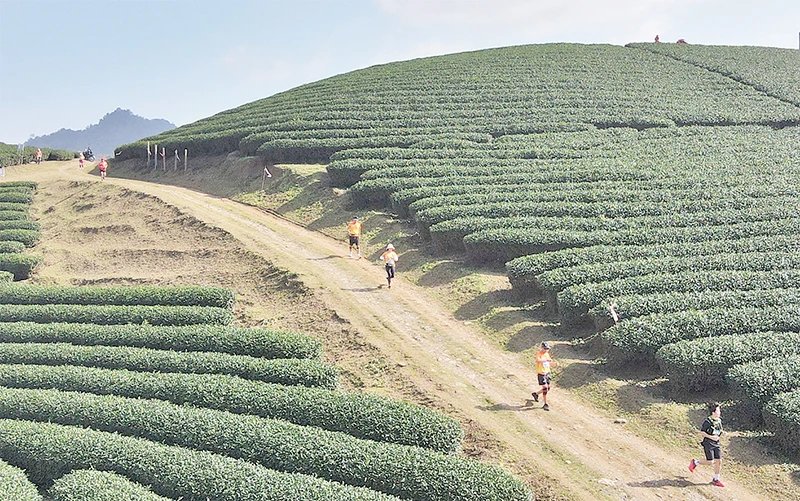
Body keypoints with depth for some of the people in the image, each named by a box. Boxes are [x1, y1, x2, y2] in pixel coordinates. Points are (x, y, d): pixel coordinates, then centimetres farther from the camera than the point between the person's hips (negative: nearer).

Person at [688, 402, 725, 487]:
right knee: (710, 462, -7)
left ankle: (716, 479, 13)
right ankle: (695, 462, 18)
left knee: (719, 461, 1)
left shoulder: (719, 420, 5)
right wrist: (711, 437, -20)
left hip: (716, 444, 7)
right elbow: (701, 432, -12)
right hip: (708, 443, -7)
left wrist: (720, 434, -1)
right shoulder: (707, 421, -16)